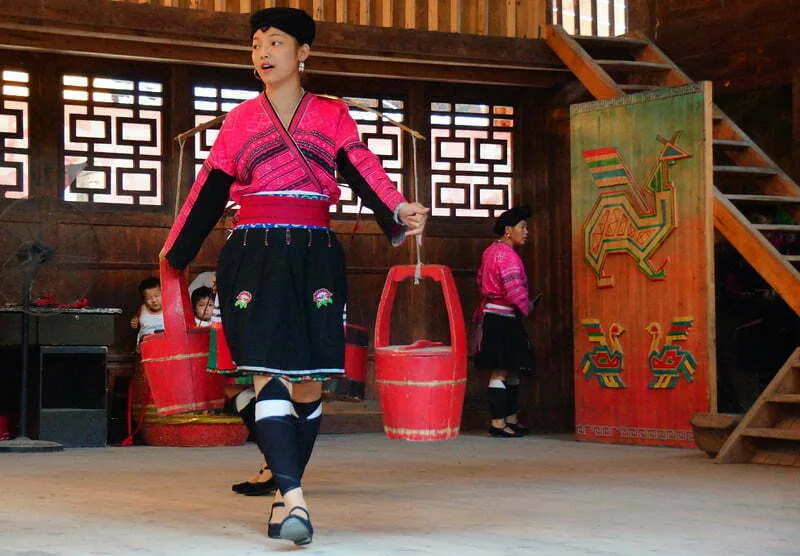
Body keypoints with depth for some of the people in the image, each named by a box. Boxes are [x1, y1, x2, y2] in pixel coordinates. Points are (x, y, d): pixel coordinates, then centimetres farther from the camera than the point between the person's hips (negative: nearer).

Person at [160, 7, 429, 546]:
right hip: (253, 258, 0)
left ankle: (285, 497, 14)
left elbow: (364, 172, -5)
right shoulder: (241, 120, 11)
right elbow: (209, 193, 17)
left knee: (310, 381, 0)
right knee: (270, 373, -15)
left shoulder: (332, 116, 9)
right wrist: (174, 253, 23)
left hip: (315, 257, 0)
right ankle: (294, 498, -23)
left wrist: (399, 210, -25)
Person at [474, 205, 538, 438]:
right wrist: (527, 307, -5)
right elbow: (515, 291, -22)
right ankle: (498, 423, -8)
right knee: (500, 372, -9)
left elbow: (481, 281, 24)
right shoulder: (508, 255, -16)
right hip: (502, 319, -11)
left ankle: (511, 419, 20)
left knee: (511, 370, 14)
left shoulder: (491, 251, 15)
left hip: (490, 314, 11)